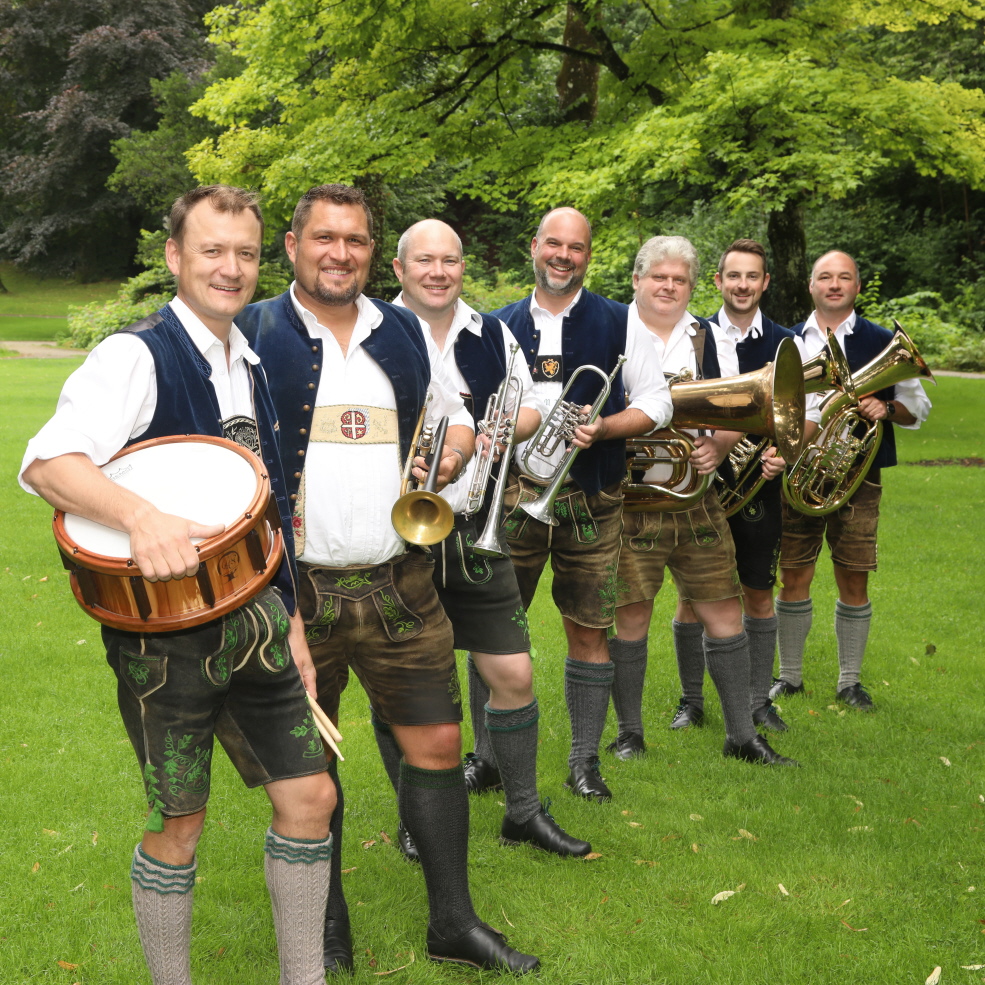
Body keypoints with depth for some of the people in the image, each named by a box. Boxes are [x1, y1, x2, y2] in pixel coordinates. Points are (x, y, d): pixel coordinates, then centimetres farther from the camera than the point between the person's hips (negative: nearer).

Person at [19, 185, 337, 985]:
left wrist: (290, 622, 17)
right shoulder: (138, 356, -12)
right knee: (180, 824, 4)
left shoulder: (252, 364, 12)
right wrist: (141, 517, -45)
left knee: (309, 795, 9)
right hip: (166, 631, -7)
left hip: (255, 620, 7)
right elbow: (48, 462, -28)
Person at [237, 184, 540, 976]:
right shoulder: (253, 335, -3)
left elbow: (457, 420, 22)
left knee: (437, 743, 6)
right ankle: (328, 930, 28)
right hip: (296, 586, -3)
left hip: (399, 583, 3)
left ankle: (454, 920, 22)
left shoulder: (406, 334, 10)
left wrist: (454, 450, 0)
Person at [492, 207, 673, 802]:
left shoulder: (619, 324, 4)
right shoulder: (502, 326, 10)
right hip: (513, 495, 2)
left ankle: (585, 762, 16)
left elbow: (657, 403, 2)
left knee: (589, 633, 4)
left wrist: (604, 428, -15)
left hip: (589, 502, -1)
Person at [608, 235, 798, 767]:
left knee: (724, 614, 4)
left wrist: (717, 445, -11)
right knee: (631, 617, 1)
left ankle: (741, 735, 15)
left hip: (697, 499, 3)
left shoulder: (709, 339, 11)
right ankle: (630, 731, 19)